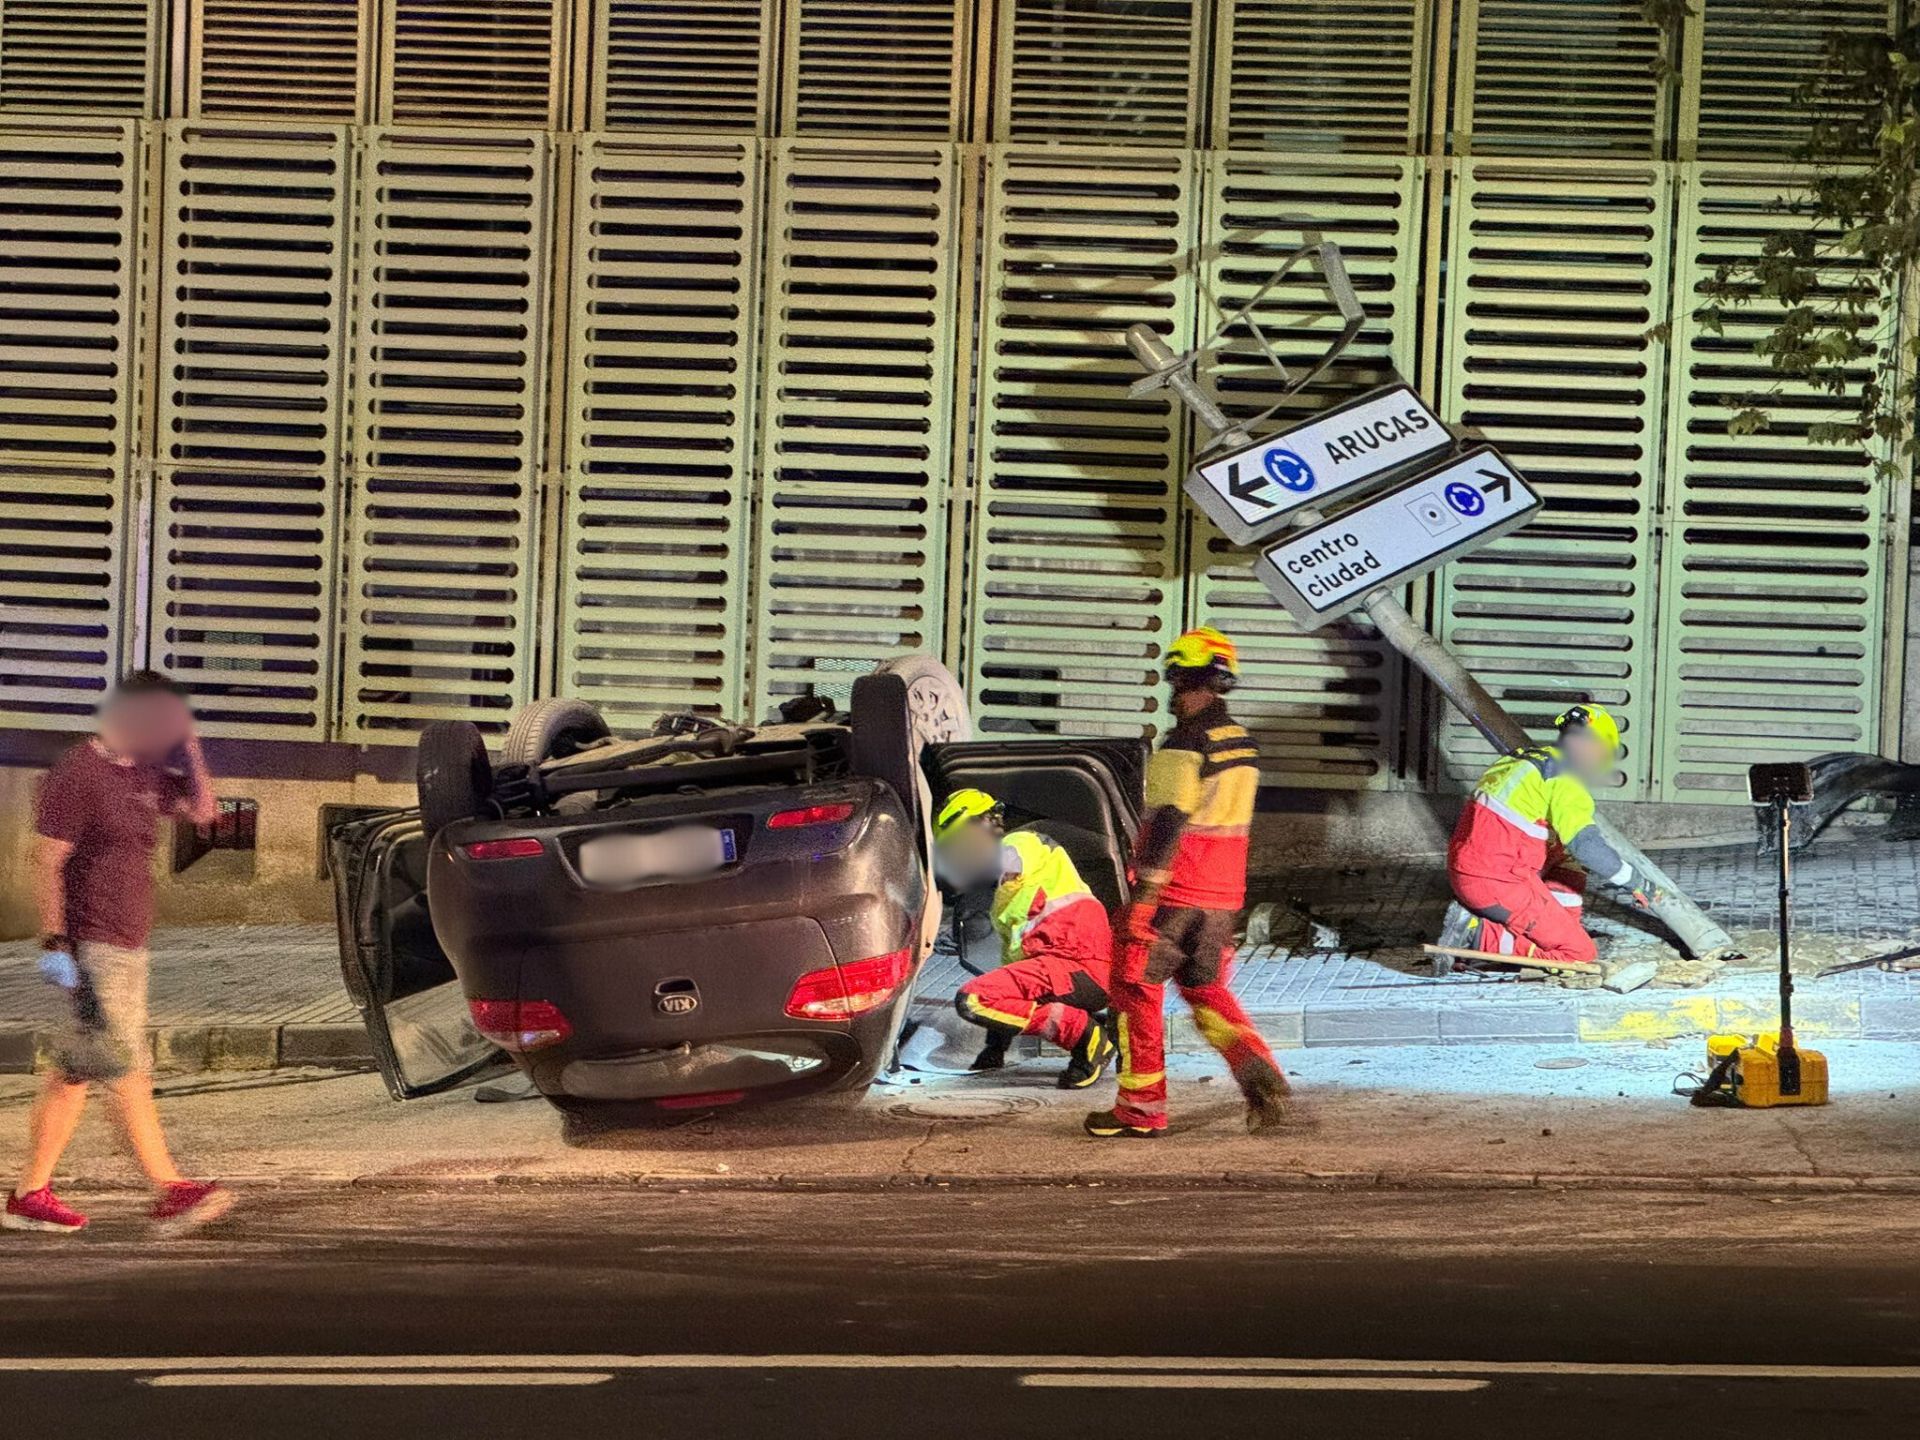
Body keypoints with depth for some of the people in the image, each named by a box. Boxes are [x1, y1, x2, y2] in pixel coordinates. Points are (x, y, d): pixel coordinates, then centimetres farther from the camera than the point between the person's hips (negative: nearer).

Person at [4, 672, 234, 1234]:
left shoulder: (143, 773, 13)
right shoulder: (77, 774, -13)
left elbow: (203, 811, 20)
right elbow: (47, 861, -15)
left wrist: (188, 748, 7)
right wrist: (54, 942, -19)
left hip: (127, 946, 9)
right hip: (90, 946, -9)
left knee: (73, 1071, 10)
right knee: (126, 1070, -9)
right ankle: (169, 1191, -11)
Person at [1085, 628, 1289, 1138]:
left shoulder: (1186, 743, -16)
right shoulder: (1242, 744, 11)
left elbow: (1168, 823, -21)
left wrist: (1143, 894, -21)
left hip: (1174, 894, -8)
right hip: (1222, 895, 8)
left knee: (1137, 990, 4)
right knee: (1206, 990, 17)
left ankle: (1142, 1106, 5)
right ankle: (1258, 1073, -4)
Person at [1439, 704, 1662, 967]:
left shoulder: (1527, 758, 20)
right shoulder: (1566, 775, -8)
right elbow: (1585, 843, -19)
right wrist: (1635, 881, -8)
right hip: (1498, 881, -10)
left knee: (1567, 856, 25)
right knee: (1581, 954, -7)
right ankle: (1478, 936, -14)